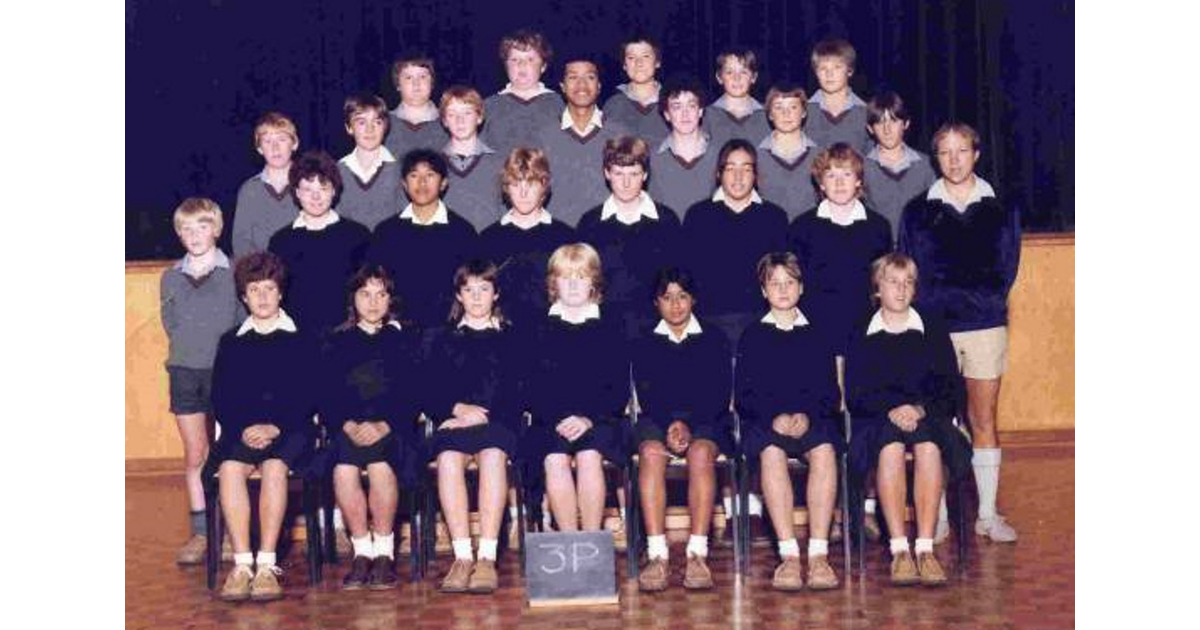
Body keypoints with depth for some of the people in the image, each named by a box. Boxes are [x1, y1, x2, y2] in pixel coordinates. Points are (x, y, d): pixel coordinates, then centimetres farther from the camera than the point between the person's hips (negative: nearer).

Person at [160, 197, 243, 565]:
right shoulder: (171, 278, 10)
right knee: (195, 457, 5)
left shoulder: (235, 274, 0)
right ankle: (200, 533, 11)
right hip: (185, 372, 3)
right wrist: (189, 350, 0)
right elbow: (171, 326, 13)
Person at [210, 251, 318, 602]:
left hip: (290, 429, -2)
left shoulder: (301, 341, 13)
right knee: (230, 467, -31)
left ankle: (266, 565, -36)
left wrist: (275, 427, -13)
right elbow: (220, 399, 12)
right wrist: (243, 428, -8)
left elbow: (309, 397, 3)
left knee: (275, 466, -35)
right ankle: (242, 564, -34)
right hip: (241, 430, 2)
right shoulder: (231, 343, 20)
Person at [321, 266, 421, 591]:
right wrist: (347, 425, -12)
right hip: (347, 429, 1)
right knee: (344, 469, -32)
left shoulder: (404, 341, 16)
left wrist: (383, 425, -13)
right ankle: (362, 551, -18)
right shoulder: (337, 343, 20)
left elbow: (413, 396, 4)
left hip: (392, 428, -1)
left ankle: (384, 552, -21)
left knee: (380, 465, -35)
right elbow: (326, 397, 8)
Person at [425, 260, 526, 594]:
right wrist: (458, 409, -9)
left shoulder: (510, 338, 19)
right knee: (448, 457, -33)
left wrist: (481, 415, -7)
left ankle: (487, 557, -40)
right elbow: (433, 394, 12)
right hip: (454, 420, 1)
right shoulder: (445, 339, 22)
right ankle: (462, 556, -37)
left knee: (493, 454, -36)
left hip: (498, 420, -1)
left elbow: (517, 393, 7)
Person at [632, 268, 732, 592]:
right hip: (657, 420, 1)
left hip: (706, 421, -1)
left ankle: (698, 553, -42)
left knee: (701, 452, -35)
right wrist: (670, 424, -16)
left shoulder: (714, 341, 13)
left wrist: (688, 425, -13)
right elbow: (646, 397, 4)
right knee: (651, 452, -34)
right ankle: (656, 555, -41)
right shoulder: (645, 344, 16)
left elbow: (720, 395, 3)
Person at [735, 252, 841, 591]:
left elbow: (830, 393, 10)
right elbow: (743, 396, 6)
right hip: (765, 422, -1)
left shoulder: (816, 335, 18)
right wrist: (775, 417, -12)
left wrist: (807, 416, -10)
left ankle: (819, 554, -38)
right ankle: (789, 554, -39)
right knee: (772, 452, -36)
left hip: (813, 420, 1)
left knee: (824, 450, -34)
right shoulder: (752, 337, 15)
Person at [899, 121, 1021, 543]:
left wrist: (943, 287, -7)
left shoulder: (1001, 209, 8)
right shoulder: (918, 212, 6)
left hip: (986, 325, 1)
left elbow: (1005, 272, 3)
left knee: (983, 421, 4)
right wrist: (973, 289, -8)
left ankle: (988, 514, 10)